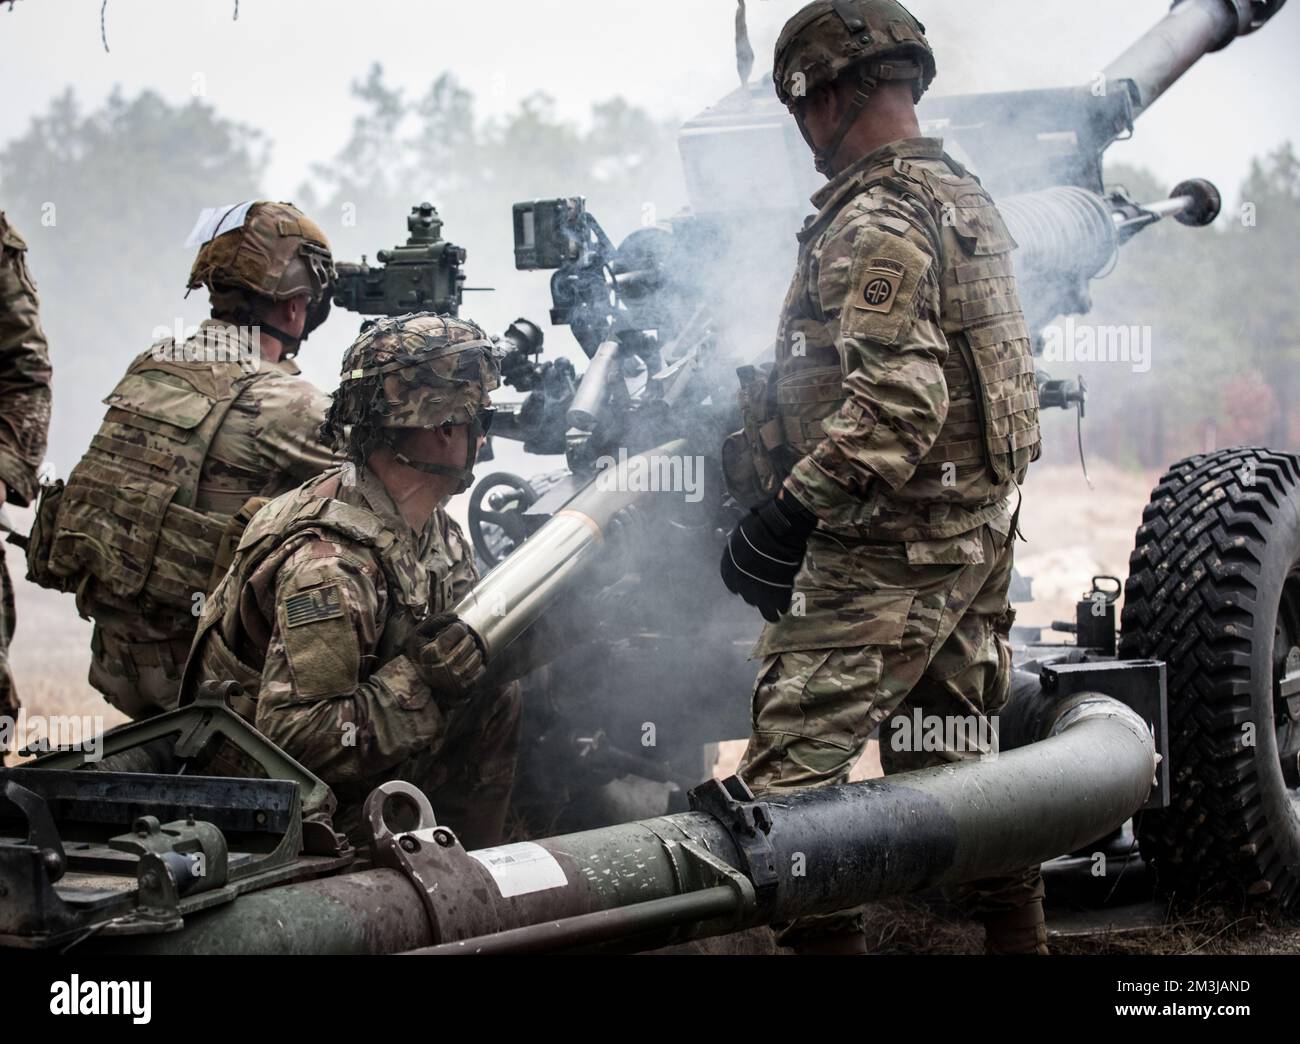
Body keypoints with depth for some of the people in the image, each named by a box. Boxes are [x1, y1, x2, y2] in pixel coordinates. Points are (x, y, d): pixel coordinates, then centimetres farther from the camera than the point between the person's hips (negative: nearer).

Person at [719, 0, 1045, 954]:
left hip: (886, 551, -10)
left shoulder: (877, 222, -17)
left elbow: (895, 399, -28)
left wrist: (787, 511, -28)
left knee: (791, 770, -9)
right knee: (952, 761, 19)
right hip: (978, 527, 10)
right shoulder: (965, 198, 14)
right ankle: (1017, 935, 25)